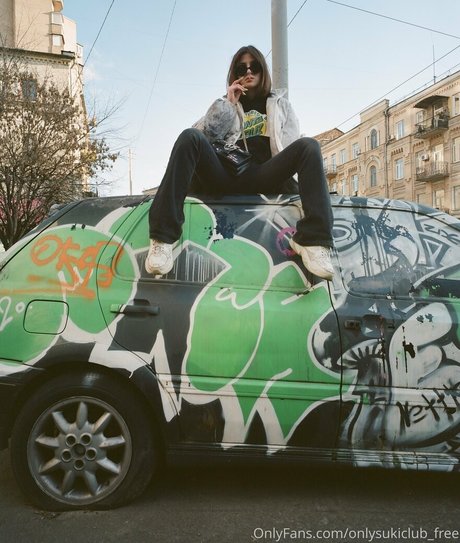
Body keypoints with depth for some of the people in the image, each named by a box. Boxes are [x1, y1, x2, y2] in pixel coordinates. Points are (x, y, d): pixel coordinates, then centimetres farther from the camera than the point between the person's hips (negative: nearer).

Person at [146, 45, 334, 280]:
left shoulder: (281, 104, 29)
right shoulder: (226, 105, 29)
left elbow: (292, 146, 15)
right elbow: (201, 136, 10)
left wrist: (288, 172, -4)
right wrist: (227, 104, 8)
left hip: (264, 177, 0)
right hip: (225, 176, 0)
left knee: (308, 146, -25)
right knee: (189, 137, -28)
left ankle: (312, 240, -40)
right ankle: (163, 237, -37)